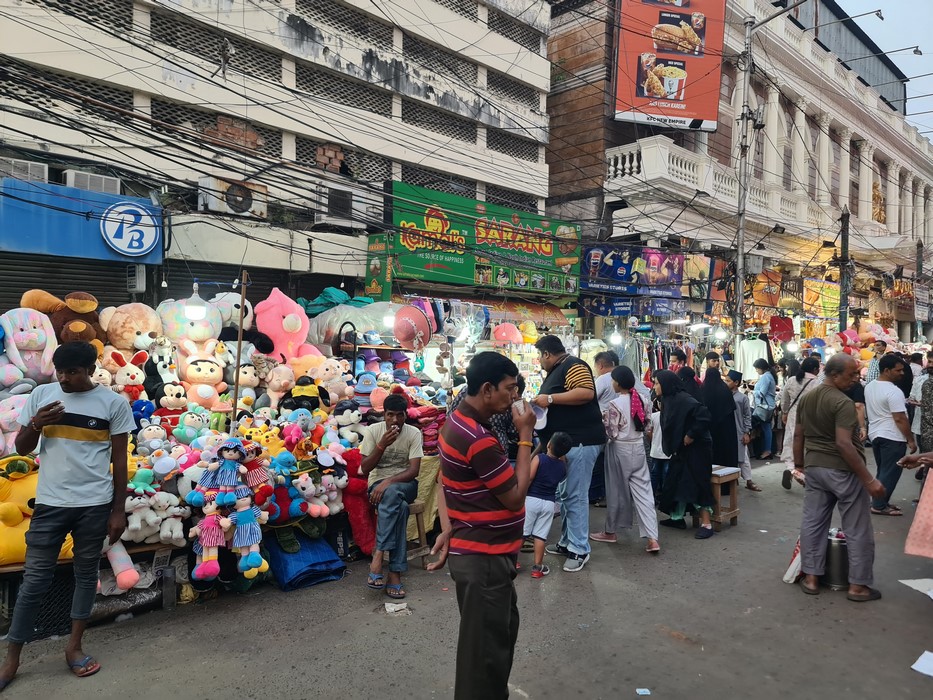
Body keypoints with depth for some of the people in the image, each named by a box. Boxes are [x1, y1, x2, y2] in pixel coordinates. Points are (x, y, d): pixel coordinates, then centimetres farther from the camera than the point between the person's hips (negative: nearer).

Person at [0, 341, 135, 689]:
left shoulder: (114, 402, -4)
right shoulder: (41, 395, 1)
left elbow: (119, 460, 0)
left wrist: (118, 510, -1)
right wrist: (35, 425, -14)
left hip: (94, 505, -1)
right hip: (50, 503, 1)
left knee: (86, 573, 11)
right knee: (35, 579, 6)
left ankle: (74, 646, 26)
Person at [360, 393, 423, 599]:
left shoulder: (414, 433, -6)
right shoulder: (373, 430, -5)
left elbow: (414, 470, -14)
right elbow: (365, 469, -8)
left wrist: (389, 482, -29)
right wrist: (382, 445, -22)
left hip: (405, 484, 0)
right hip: (378, 484, 0)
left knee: (392, 493, -38)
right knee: (400, 507, -36)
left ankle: (378, 555, -35)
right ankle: (395, 572, -35)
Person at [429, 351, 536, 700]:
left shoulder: (459, 421, 6)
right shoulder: (478, 438, -27)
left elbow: (444, 480, 11)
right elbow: (515, 498, -20)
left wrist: (448, 529, 1)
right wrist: (526, 436, -16)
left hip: (480, 550, 10)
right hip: (483, 557, -10)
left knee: (501, 629, 27)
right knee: (485, 646, 7)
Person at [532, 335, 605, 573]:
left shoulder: (573, 365, -11)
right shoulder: (556, 371, 20)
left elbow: (587, 393, -26)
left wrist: (550, 398, -23)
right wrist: (542, 403, 15)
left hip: (580, 442, -11)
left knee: (575, 497, -7)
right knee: (564, 495, 14)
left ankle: (580, 550, 1)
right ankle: (567, 542, 24)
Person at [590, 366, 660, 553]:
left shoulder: (615, 404, -17)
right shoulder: (641, 399, 2)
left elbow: (611, 433, -15)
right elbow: (646, 425, 11)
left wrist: (603, 419, -1)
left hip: (620, 450, -5)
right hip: (638, 448, 5)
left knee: (616, 491, 9)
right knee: (643, 491, 2)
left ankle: (610, 532, 24)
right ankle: (652, 538, -5)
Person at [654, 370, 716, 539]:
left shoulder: (682, 399, -21)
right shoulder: (668, 400, 8)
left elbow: (704, 416, -29)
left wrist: (691, 435, -22)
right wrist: (672, 447, 11)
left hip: (695, 449, -10)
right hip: (680, 449, 10)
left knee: (696, 484, -7)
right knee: (675, 482, 13)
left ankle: (707, 524, 0)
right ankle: (677, 518, 24)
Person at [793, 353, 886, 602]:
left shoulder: (805, 399, 6)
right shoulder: (843, 402, -19)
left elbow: (798, 436, 11)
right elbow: (844, 444, -25)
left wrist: (800, 465, 19)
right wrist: (869, 480, -22)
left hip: (814, 467, 7)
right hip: (843, 470, -7)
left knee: (813, 522, 11)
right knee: (857, 529, 6)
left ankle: (811, 578, 18)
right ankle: (858, 585, 14)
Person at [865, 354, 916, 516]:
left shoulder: (869, 387, 8)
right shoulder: (894, 391, -21)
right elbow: (900, 419, -21)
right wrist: (910, 440, -13)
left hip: (875, 434, 9)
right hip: (892, 437, -9)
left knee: (883, 471, 18)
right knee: (890, 473, 1)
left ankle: (881, 502, 24)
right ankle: (879, 506, 5)